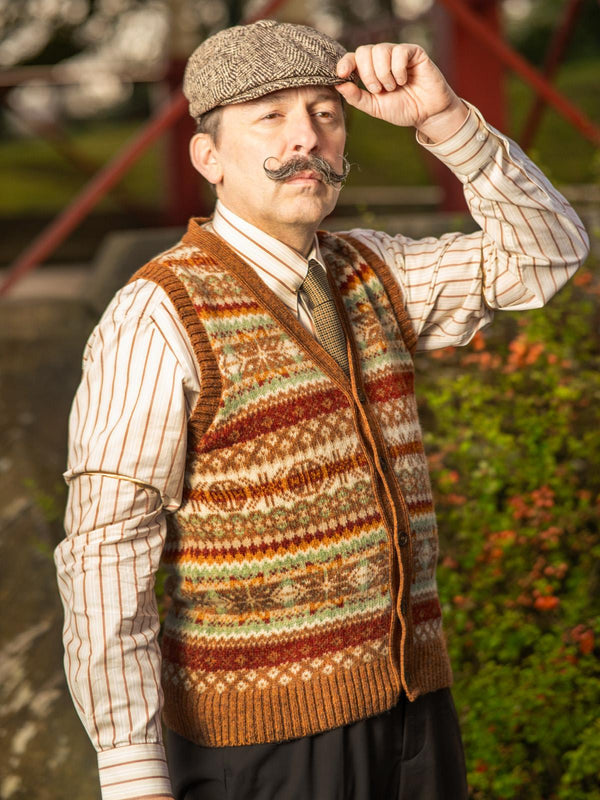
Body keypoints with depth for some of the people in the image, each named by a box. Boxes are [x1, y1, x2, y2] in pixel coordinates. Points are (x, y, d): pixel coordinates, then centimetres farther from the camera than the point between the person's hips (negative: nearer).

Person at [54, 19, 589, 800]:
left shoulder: (366, 273, 8)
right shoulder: (159, 319, -15)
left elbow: (546, 251, 5)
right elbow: (106, 554, -17)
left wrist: (441, 115, -10)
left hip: (406, 705, 7)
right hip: (261, 734, -7)